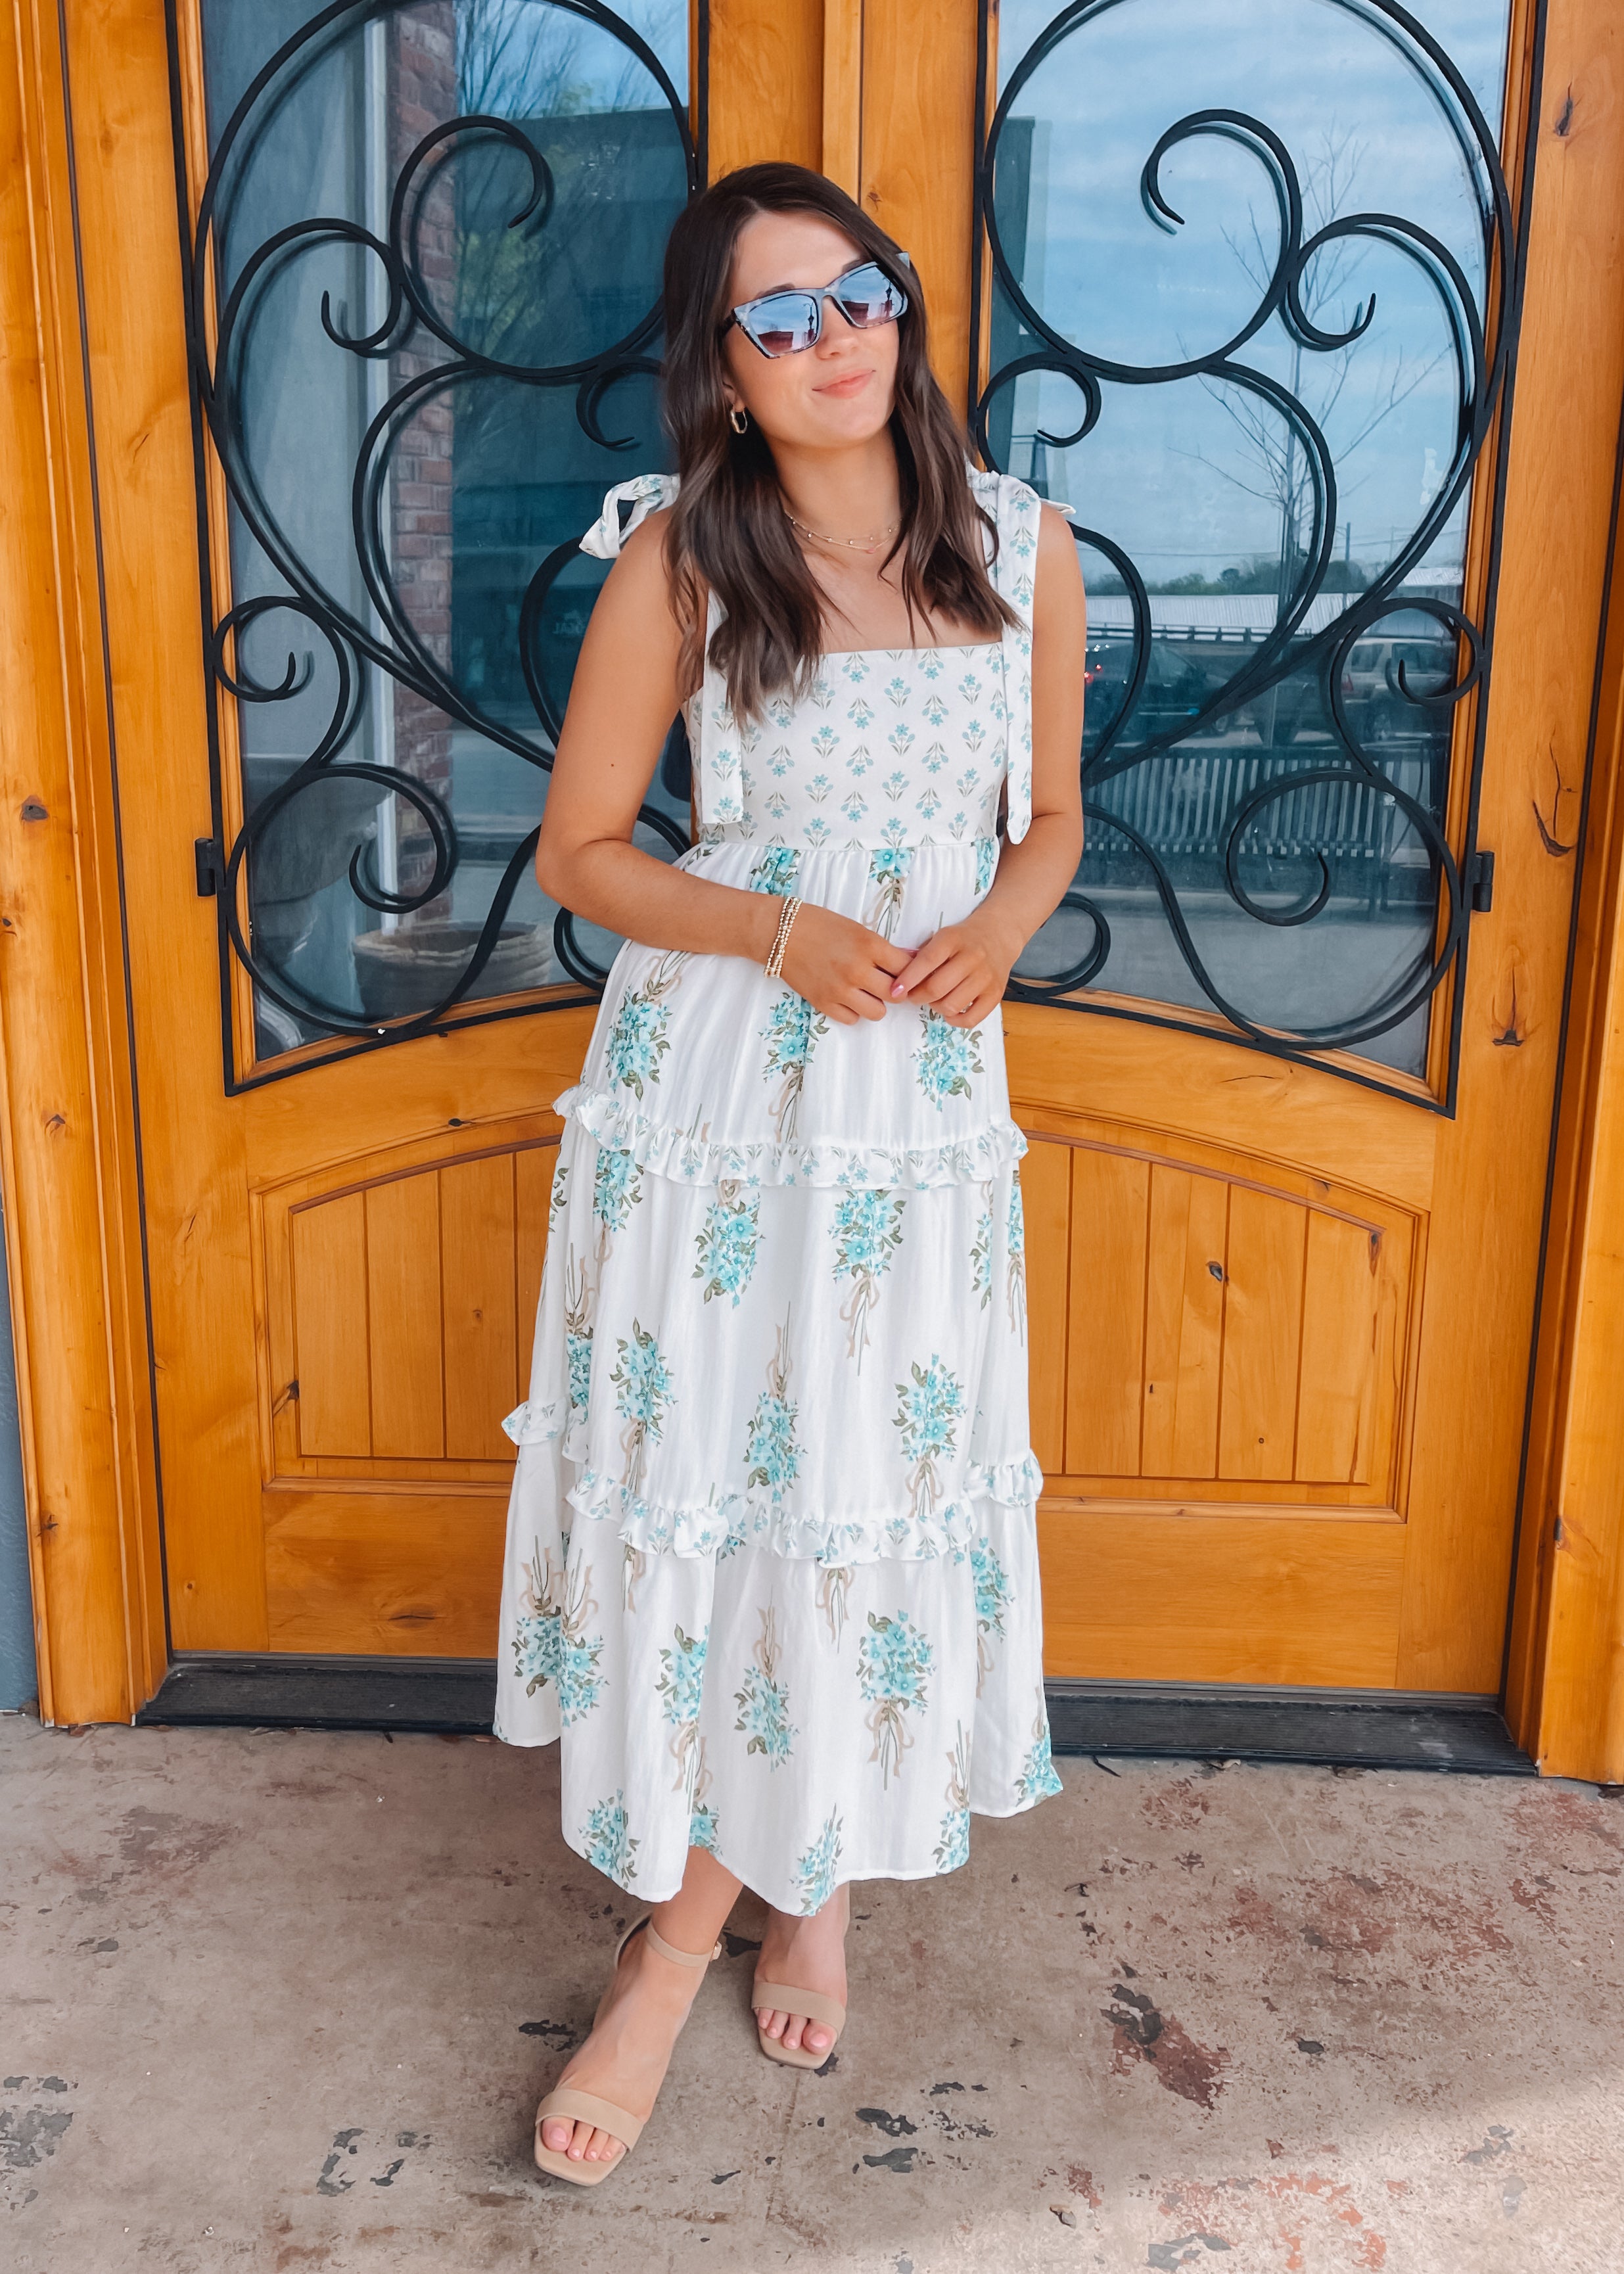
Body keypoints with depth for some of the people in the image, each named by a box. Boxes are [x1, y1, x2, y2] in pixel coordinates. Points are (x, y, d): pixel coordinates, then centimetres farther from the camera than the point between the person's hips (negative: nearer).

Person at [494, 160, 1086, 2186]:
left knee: (876, 1481, 7)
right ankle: (796, 1883, 32)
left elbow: (1052, 817, 12)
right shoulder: (680, 558, -5)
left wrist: (994, 930, -10)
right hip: (709, 1082, -2)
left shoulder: (1022, 542, 3)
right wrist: (783, 932, -16)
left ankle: (704, 1924, 30)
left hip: (927, 1090, 2)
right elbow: (579, 850, -1)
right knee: (698, 1477, 4)